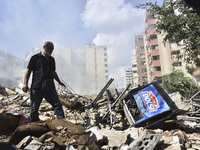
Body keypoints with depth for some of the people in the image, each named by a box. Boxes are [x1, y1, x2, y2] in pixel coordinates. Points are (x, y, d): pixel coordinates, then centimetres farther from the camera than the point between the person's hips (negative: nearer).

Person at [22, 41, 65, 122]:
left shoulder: (52, 59, 18)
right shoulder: (35, 57, 2)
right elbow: (28, 71, 0)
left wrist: (59, 82, 27)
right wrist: (25, 84, -8)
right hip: (37, 87, -4)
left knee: (57, 104, -3)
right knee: (34, 108, 5)